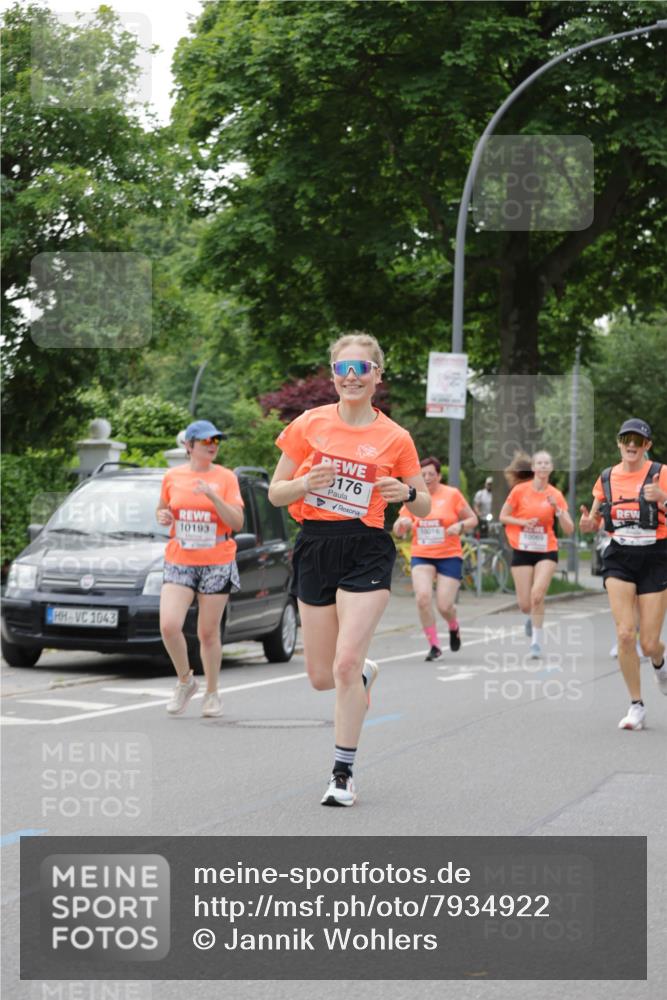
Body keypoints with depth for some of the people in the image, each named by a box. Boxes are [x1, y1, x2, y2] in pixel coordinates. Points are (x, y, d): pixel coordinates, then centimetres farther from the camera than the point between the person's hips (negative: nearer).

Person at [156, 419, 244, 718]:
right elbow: (163, 509, 21)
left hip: (217, 564, -1)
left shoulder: (225, 477, -1)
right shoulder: (172, 477, 6)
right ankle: (185, 680, 9)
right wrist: (162, 516, -2)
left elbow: (237, 522, -7)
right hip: (179, 562, 1)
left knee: (208, 633, 3)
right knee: (168, 625, -15)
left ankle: (212, 694, 20)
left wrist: (213, 496, -20)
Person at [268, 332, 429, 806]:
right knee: (322, 677, 7)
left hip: (367, 553, -2)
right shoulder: (310, 425, 1)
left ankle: (344, 773, -2)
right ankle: (366, 674, 44)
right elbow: (276, 493, 5)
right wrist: (306, 483, -16)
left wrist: (408, 493, -15)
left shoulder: (395, 438, 0)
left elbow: (425, 506, 7)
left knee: (346, 664, -15)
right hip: (315, 549, 2)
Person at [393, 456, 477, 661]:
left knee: (444, 605, -8)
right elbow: (398, 531, 8)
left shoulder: (452, 494, 0)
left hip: (449, 556, -2)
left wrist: (460, 526, -15)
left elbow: (473, 519, 6)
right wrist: (402, 523, -15)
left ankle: (454, 627, 30)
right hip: (421, 556, 2)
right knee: (423, 597, -21)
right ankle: (434, 646, -6)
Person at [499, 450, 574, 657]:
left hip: (546, 551, 0)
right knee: (525, 604, 0)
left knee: (537, 594, -21)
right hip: (522, 551, 0)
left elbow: (569, 529, -2)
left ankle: (536, 641, -7)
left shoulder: (555, 495, 0)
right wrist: (523, 522, -13)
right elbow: (502, 517, 3)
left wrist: (557, 509, -17)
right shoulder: (520, 490, -3)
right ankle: (532, 617, 38)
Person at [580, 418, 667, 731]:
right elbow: (595, 520, 17)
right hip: (619, 558, 2)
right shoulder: (607, 478, 6)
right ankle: (636, 705, 2)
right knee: (624, 633, -12)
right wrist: (588, 522, -6)